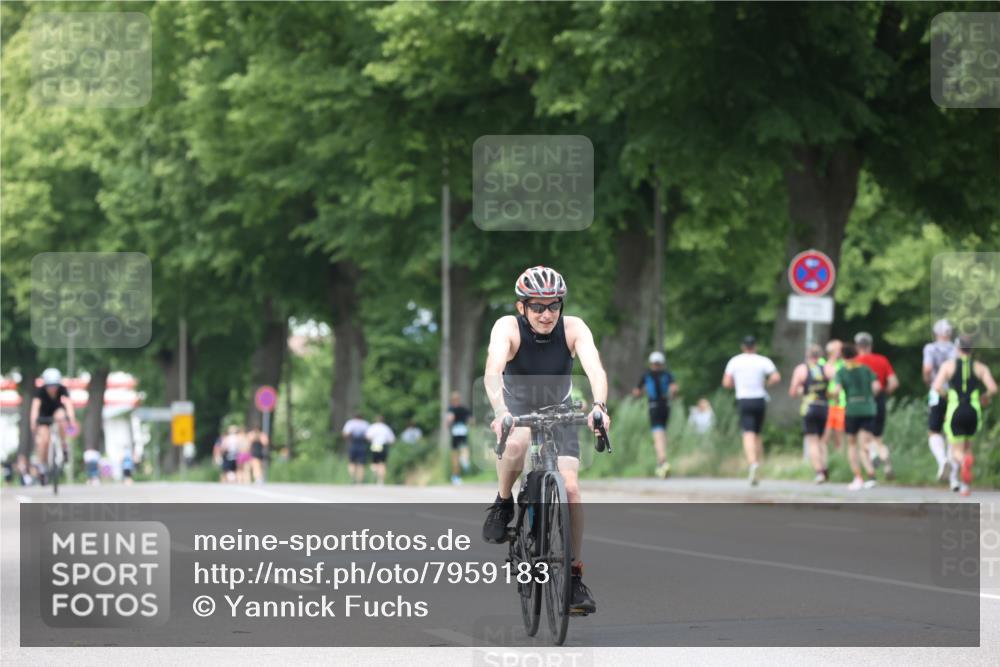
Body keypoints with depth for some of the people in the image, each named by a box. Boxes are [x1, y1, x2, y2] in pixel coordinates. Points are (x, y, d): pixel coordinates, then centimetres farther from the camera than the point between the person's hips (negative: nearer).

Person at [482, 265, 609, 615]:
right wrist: (500, 412, -59)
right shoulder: (508, 328, -25)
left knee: (570, 487, -17)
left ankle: (574, 576, -5)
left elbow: (595, 369, -36)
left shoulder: (573, 328, -22)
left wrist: (599, 406, -56)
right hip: (517, 410, -1)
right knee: (516, 444, -38)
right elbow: (493, 370, -40)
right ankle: (503, 504, -9)